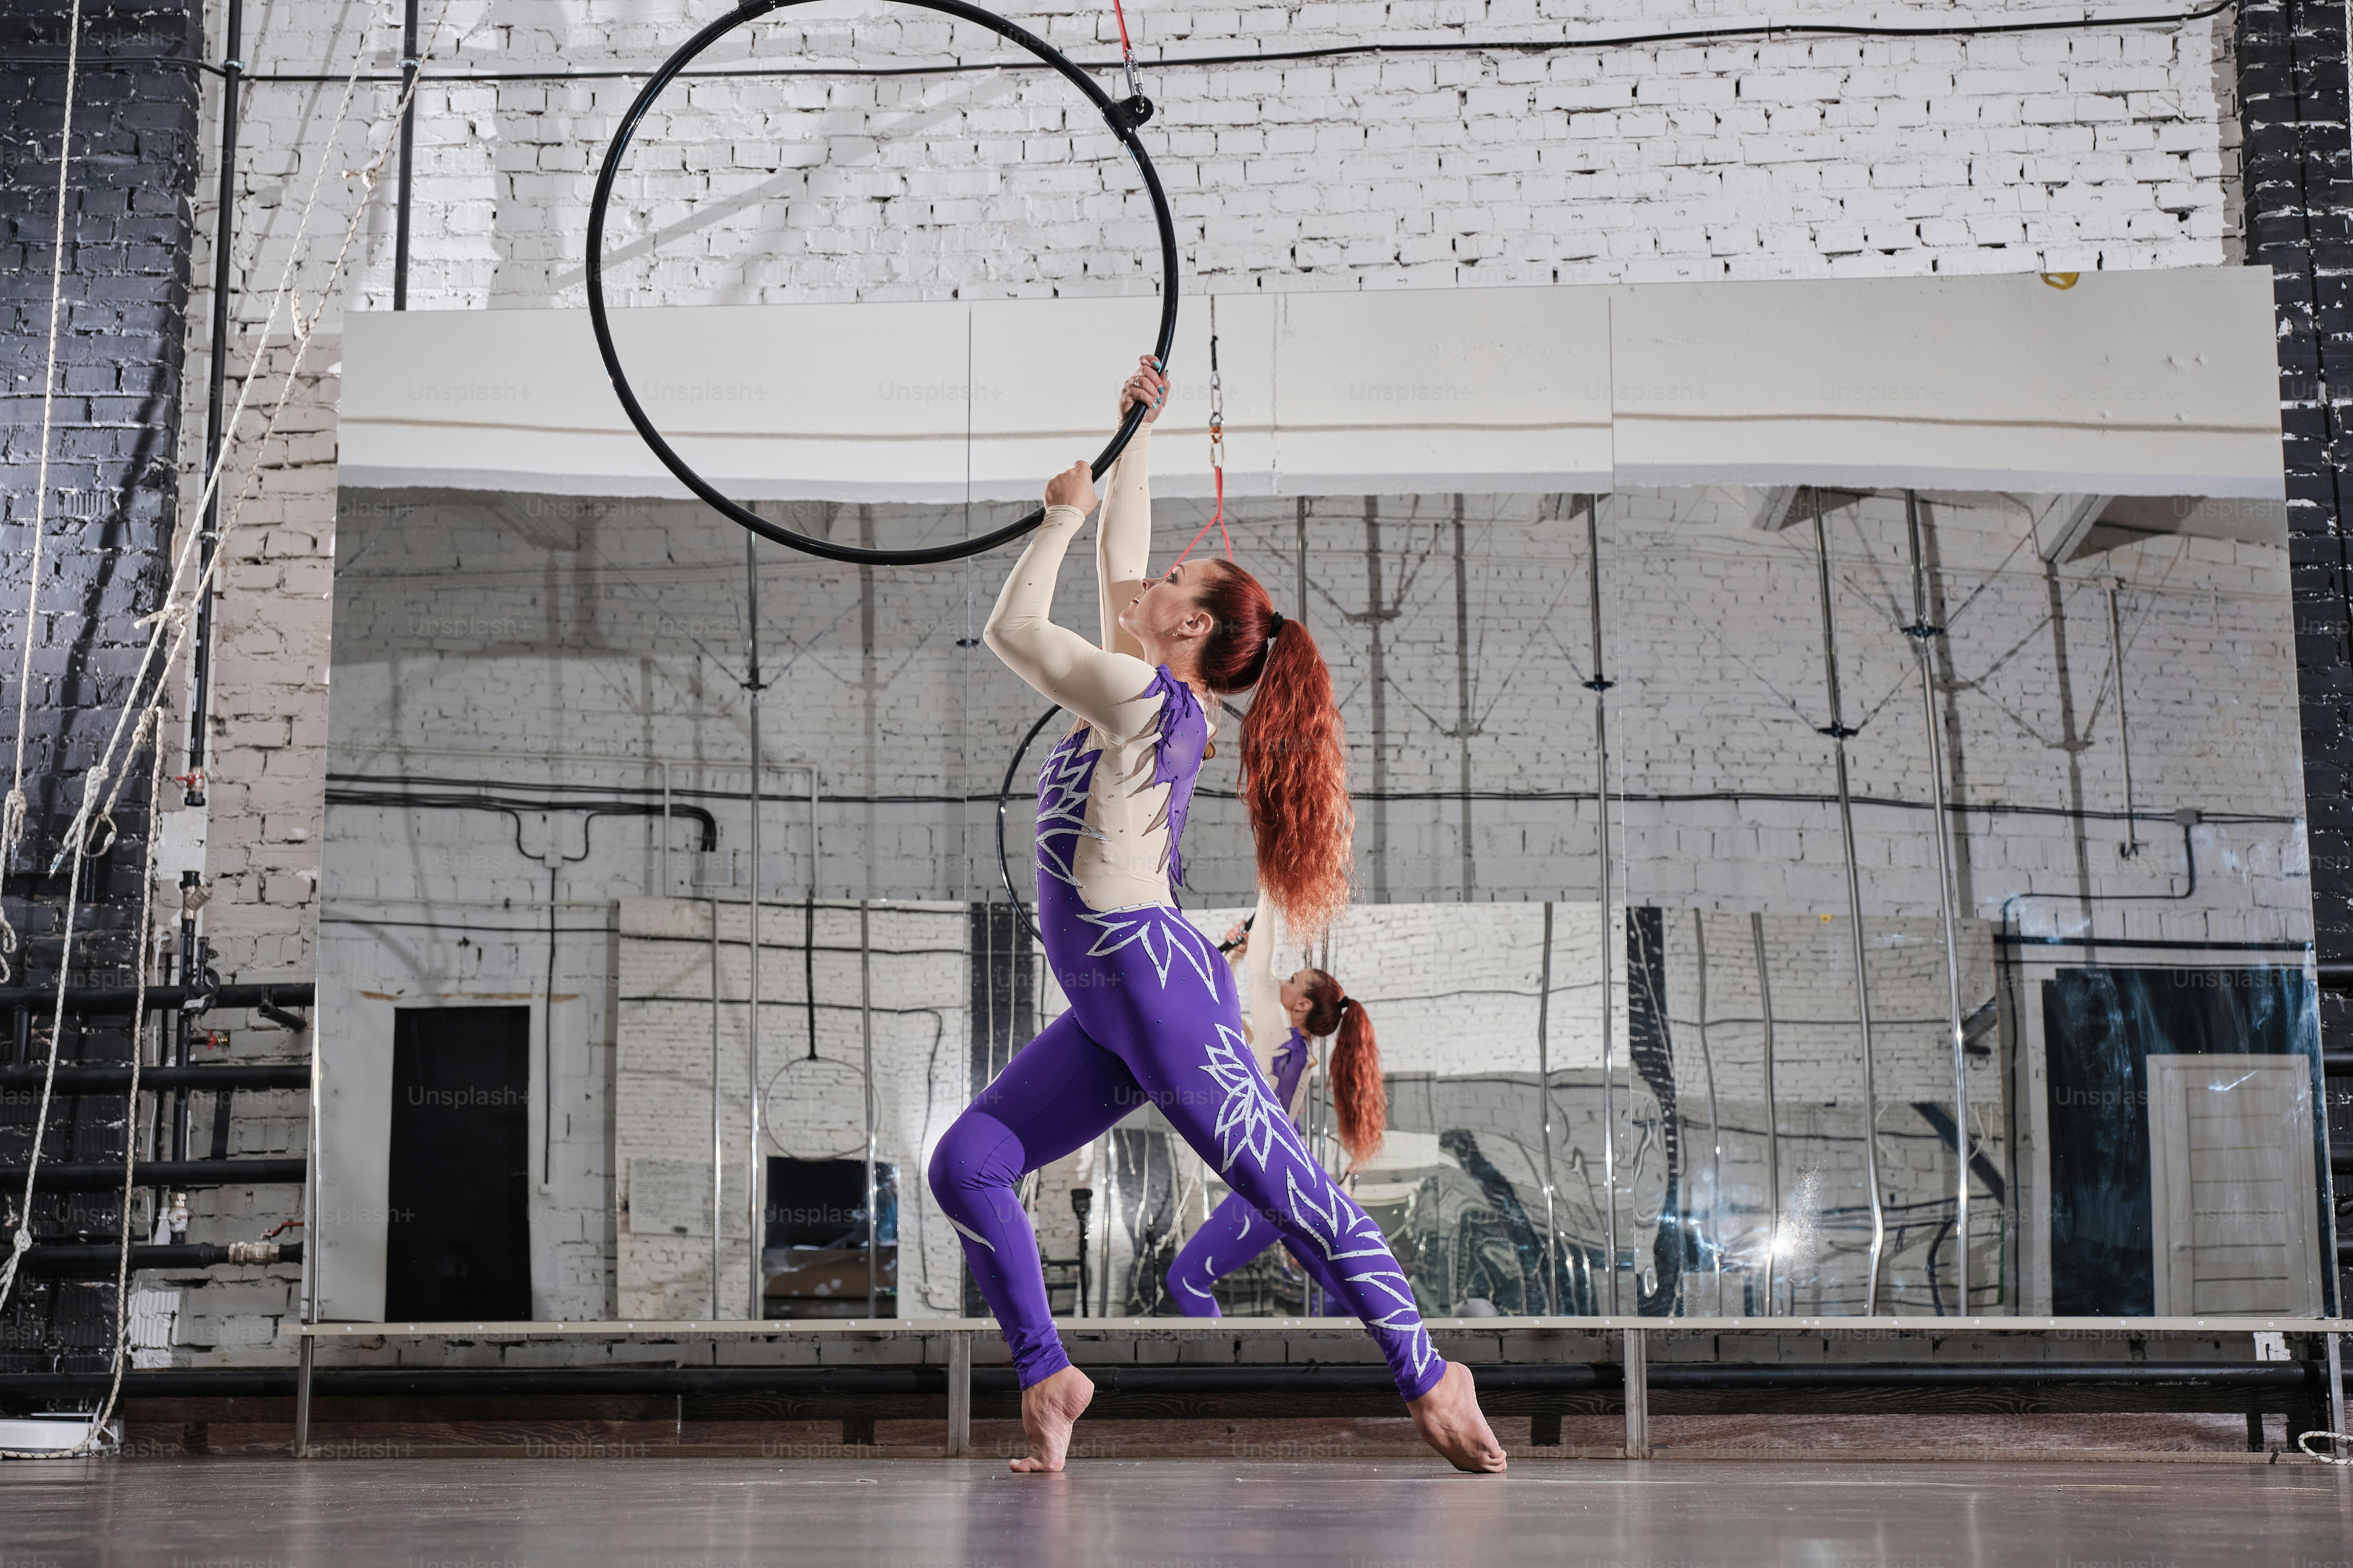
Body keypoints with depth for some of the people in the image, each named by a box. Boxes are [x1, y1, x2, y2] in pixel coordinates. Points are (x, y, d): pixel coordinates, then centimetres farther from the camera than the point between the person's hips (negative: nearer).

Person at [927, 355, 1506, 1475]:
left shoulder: (1147, 699, -10)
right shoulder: (1148, 693, 15)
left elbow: (1010, 628, -6)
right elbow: (1117, 566, 26)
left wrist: (1065, 514, 5)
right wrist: (1136, 438, 32)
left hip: (1158, 985, -9)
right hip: (1101, 1014, 9)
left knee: (1291, 1194, -6)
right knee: (964, 1164, -1)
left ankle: (1428, 1379, 0)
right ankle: (1046, 1375, -1)